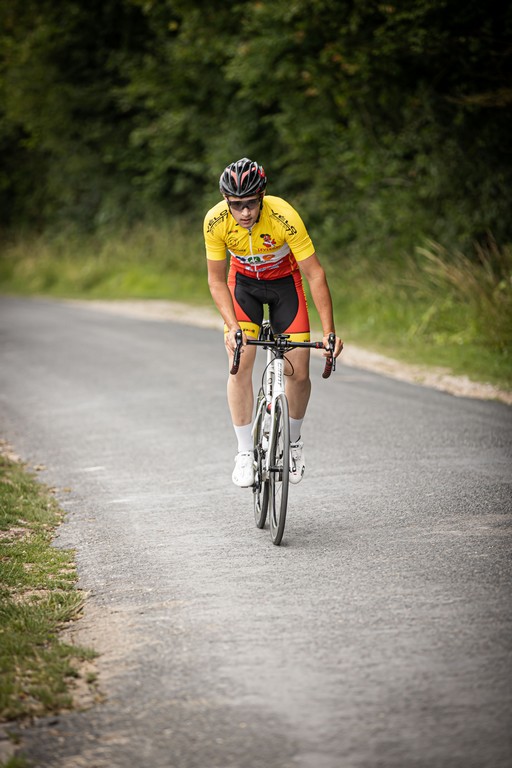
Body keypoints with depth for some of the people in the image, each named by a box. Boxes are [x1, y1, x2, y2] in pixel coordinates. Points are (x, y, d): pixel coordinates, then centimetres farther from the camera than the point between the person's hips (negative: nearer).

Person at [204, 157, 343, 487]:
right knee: (240, 364, -17)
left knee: (299, 372, -8)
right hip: (243, 281, 1)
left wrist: (329, 333, -33)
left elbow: (315, 275, -29)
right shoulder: (215, 221, -28)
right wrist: (232, 326, -30)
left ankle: (294, 439, 19)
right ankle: (245, 452, -6)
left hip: (284, 281, -1)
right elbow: (217, 280, -16)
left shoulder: (284, 216, -35)